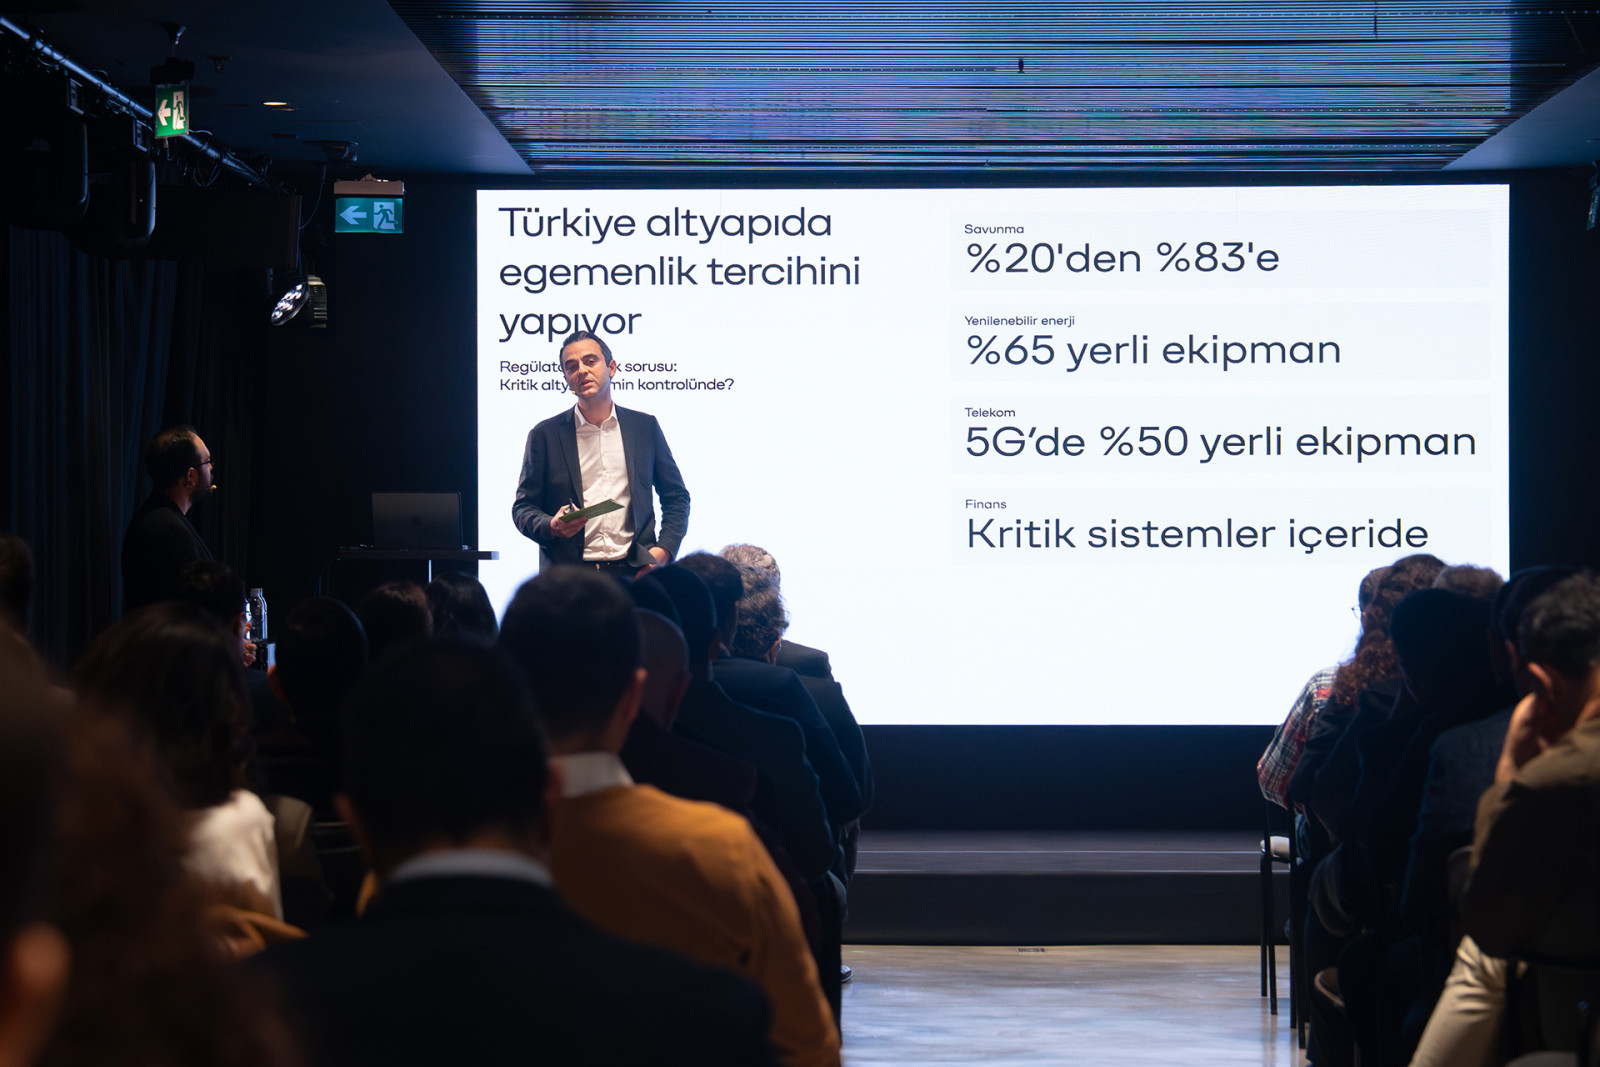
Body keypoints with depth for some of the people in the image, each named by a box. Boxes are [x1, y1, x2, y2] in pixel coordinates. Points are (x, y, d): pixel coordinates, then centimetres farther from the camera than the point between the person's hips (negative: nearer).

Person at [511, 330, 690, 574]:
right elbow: (523, 508, 11)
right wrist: (551, 526, -11)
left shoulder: (645, 426, 14)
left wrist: (663, 550, 3)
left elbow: (676, 497, 19)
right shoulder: (545, 435, 10)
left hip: (634, 572, 1)